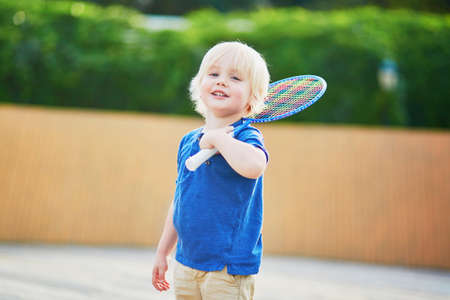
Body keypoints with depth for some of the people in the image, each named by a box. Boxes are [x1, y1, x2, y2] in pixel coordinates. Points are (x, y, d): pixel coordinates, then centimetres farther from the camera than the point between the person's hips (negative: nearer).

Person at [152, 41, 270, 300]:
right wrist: (163, 252, 20)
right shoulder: (188, 141, 8)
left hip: (229, 270, -6)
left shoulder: (246, 137, -12)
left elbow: (253, 166, -38)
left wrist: (217, 137, -24)